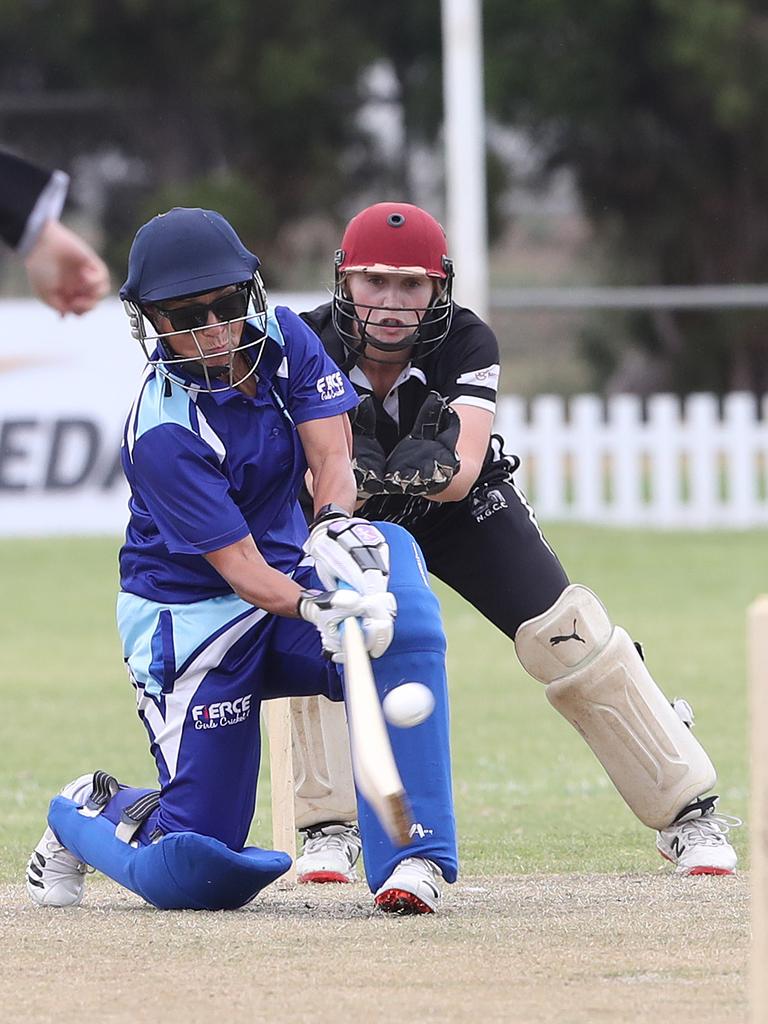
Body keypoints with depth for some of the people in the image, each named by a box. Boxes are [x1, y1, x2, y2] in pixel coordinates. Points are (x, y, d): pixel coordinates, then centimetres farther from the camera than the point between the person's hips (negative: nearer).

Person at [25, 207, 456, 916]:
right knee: (192, 875, -9)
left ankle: (413, 857, -30)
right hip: (193, 613, -5)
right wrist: (320, 611, -45)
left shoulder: (282, 339, -6)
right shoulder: (164, 434, -24)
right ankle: (87, 814, 28)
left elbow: (331, 455, -12)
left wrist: (337, 525, -35)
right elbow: (239, 566, -27)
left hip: (292, 576, 5)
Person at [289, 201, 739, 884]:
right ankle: (330, 831, -10)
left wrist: (435, 468, -60)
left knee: (569, 637, -10)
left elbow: (463, 472, -37)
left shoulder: (466, 343, -26)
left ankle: (687, 813, 1)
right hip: (358, 519, 0)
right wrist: (359, 473, -57)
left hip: (464, 509, 0)